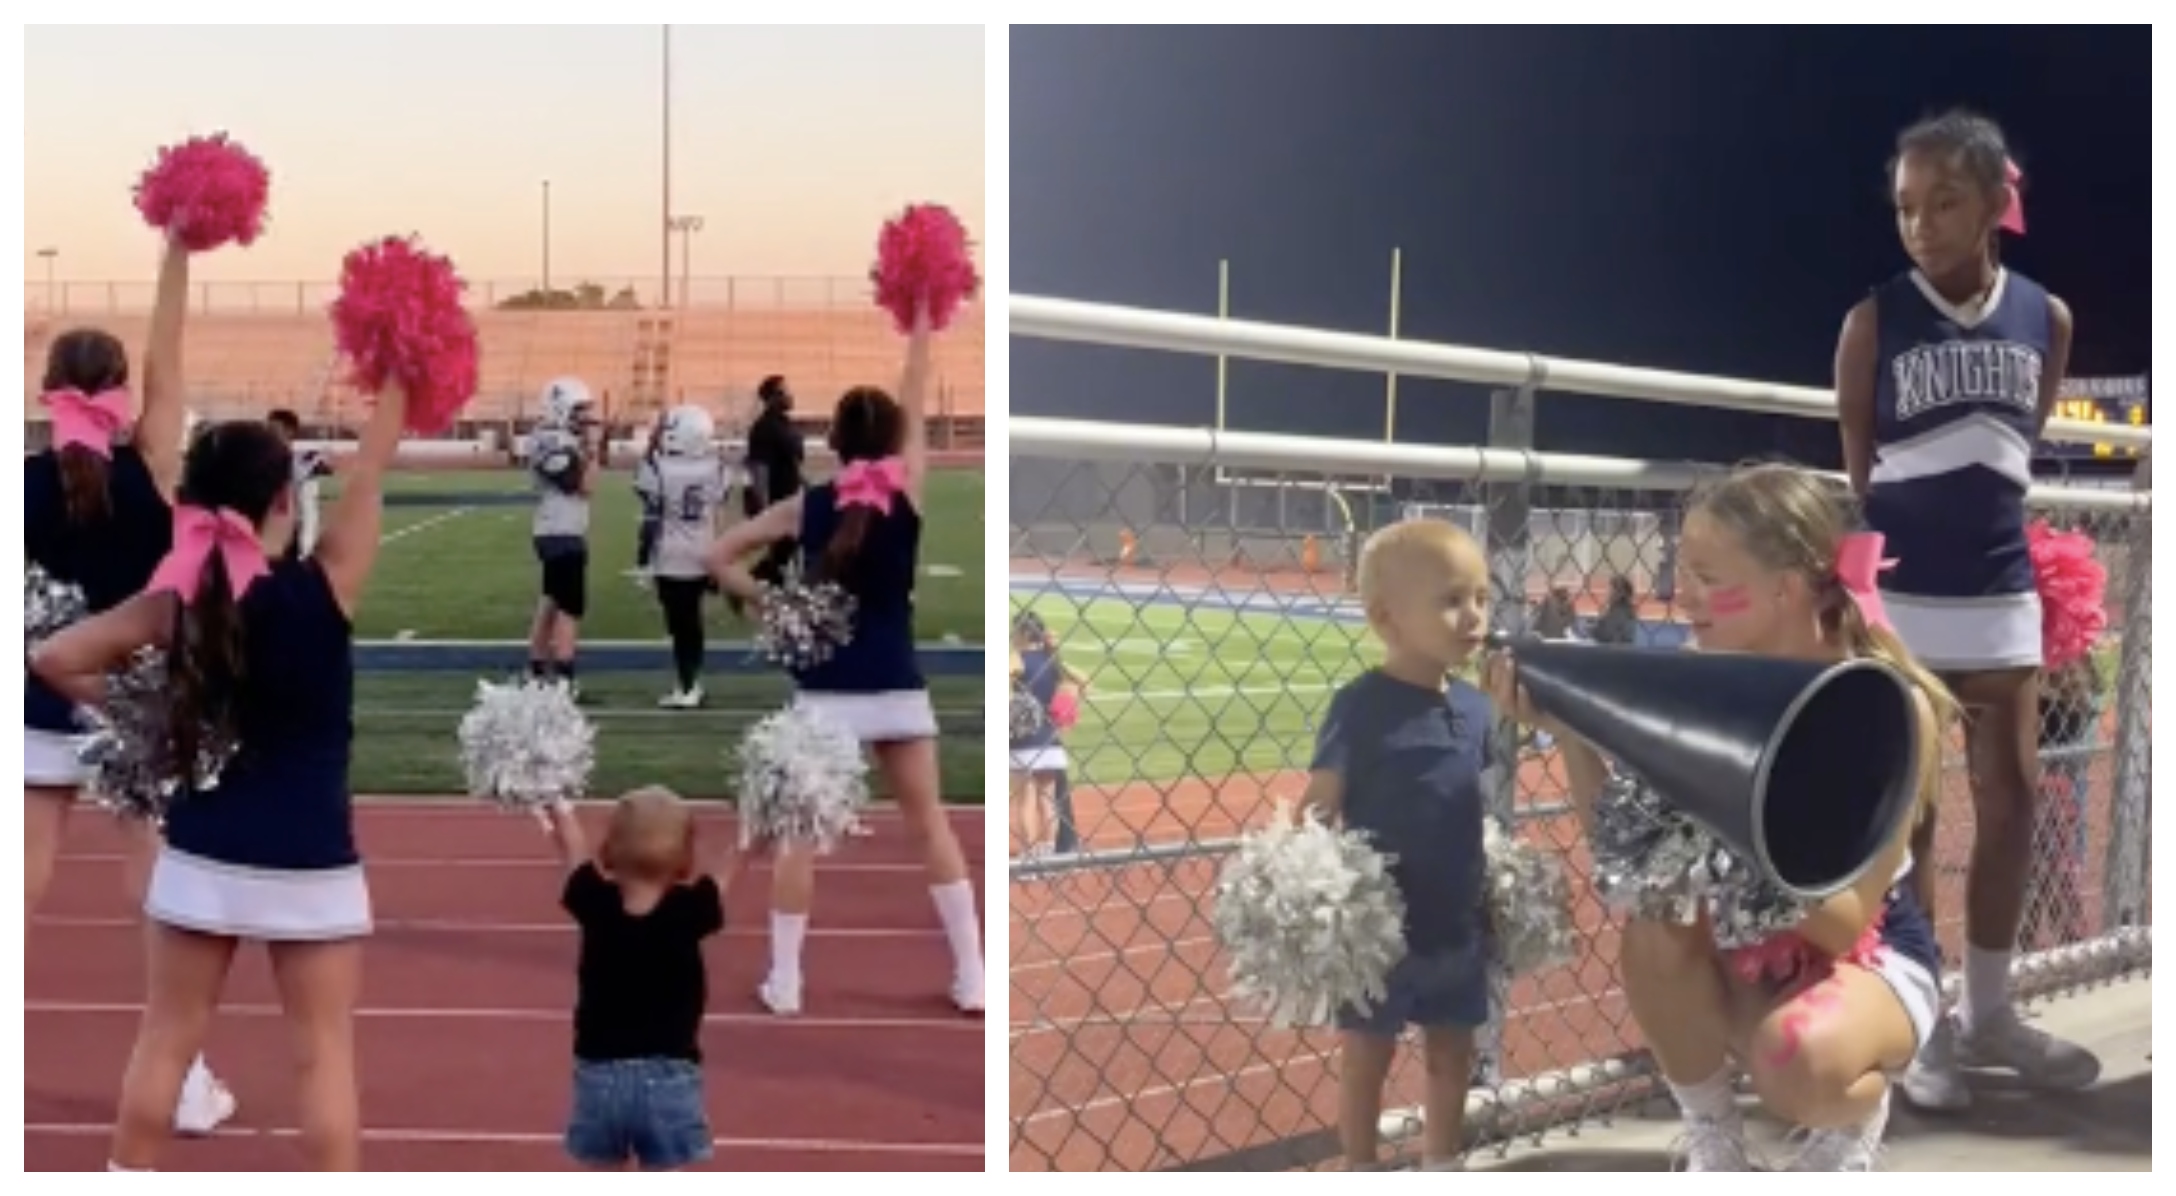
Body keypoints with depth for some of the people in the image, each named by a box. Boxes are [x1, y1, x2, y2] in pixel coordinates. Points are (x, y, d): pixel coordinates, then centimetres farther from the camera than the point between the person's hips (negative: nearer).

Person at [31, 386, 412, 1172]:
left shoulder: (177, 603, -5)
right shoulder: (322, 591, -14)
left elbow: (53, 658, -2)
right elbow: (368, 475, -7)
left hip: (202, 858, 3)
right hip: (309, 867, -3)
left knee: (167, 1038, 15)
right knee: (324, 1054, 4)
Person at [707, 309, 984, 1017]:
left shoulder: (807, 507, -1)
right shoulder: (907, 492, -3)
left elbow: (719, 558, 2)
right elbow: (918, 409, 10)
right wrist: (920, 322, 18)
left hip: (824, 694, -1)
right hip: (897, 691, 1)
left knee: (802, 836, 7)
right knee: (931, 828, 10)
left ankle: (784, 984, 8)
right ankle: (972, 980, 10)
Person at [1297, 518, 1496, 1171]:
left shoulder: (1474, 707, 1)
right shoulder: (1361, 705, -17)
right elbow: (1318, 808, -16)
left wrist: (1492, 890, 15)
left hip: (1459, 922, 6)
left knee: (1452, 1053, 17)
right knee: (1367, 1055, 9)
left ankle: (1442, 1169, 34)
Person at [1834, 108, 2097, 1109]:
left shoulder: (2046, 318, 2)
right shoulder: (1875, 320, -7)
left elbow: (2024, 444, 13)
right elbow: (1855, 463, 0)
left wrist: (1980, 513, 11)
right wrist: (1905, 528, 3)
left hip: (2003, 595, 4)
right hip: (1899, 598, -4)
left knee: (2011, 805, 9)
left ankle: (1988, 1012, 22)